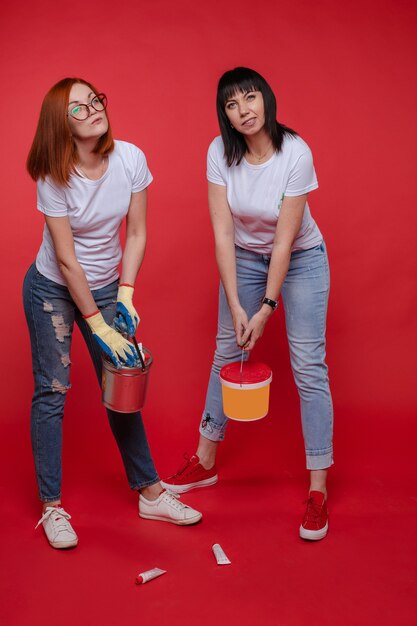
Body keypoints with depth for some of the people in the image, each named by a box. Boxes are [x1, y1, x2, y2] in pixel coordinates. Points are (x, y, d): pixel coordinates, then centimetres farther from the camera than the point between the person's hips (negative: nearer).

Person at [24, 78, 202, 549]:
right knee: (52, 391, -1)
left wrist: (125, 295, -13)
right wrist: (97, 325, -19)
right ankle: (52, 507, 11)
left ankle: (150, 492, 19)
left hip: (105, 287, 3)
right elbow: (67, 261, -20)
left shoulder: (130, 158, -13)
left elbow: (137, 234, -5)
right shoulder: (54, 177, -22)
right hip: (52, 290, -3)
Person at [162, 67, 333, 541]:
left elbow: (285, 240, -22)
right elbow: (222, 233, -15)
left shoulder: (296, 153, -24)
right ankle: (205, 463, 26)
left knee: (308, 367, -7)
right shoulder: (221, 152, -16)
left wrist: (267, 309, -20)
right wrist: (235, 307, -18)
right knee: (227, 352, 10)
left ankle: (318, 489, 0)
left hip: (300, 259, -3)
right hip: (244, 257, 4)